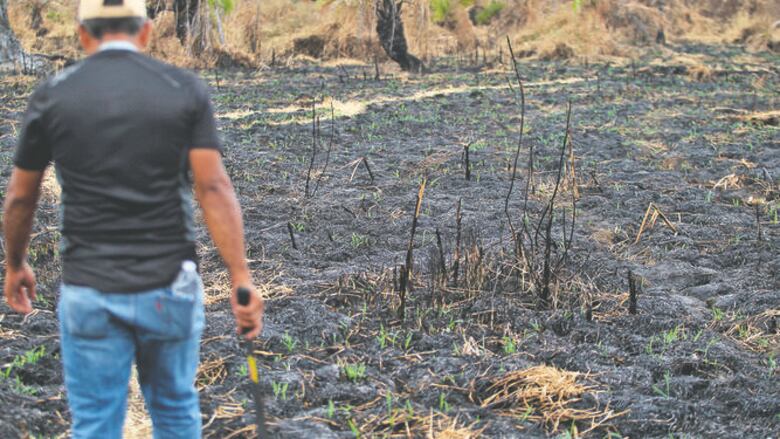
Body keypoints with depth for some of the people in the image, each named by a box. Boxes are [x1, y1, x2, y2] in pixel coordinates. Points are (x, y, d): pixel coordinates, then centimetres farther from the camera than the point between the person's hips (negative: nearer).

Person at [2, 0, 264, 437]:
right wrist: (242, 279, -11)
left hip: (90, 291, -1)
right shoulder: (186, 89, -2)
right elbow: (214, 187, -10)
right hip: (169, 287, 1)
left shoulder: (53, 95, -1)